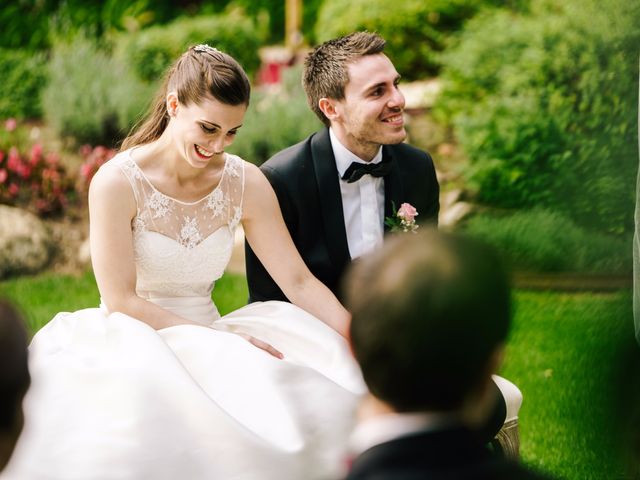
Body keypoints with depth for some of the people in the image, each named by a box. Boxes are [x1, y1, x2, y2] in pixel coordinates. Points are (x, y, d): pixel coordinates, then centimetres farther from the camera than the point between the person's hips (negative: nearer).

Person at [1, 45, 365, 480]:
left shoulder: (245, 183, 0)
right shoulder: (117, 183, -12)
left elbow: (298, 281, -2)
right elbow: (120, 300, -13)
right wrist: (216, 339, -20)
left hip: (206, 341, 4)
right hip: (135, 344, -3)